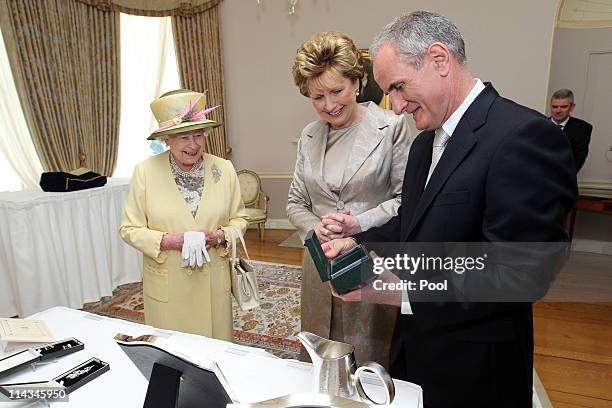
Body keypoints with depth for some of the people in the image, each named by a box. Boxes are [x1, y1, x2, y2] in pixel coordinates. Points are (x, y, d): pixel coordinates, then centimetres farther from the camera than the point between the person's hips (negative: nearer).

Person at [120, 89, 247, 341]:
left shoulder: (224, 169, -4)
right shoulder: (145, 171, -8)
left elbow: (239, 219, 5)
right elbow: (130, 229, -2)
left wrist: (220, 236, -15)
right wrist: (168, 241, -18)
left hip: (213, 283, 2)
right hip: (166, 286, -1)